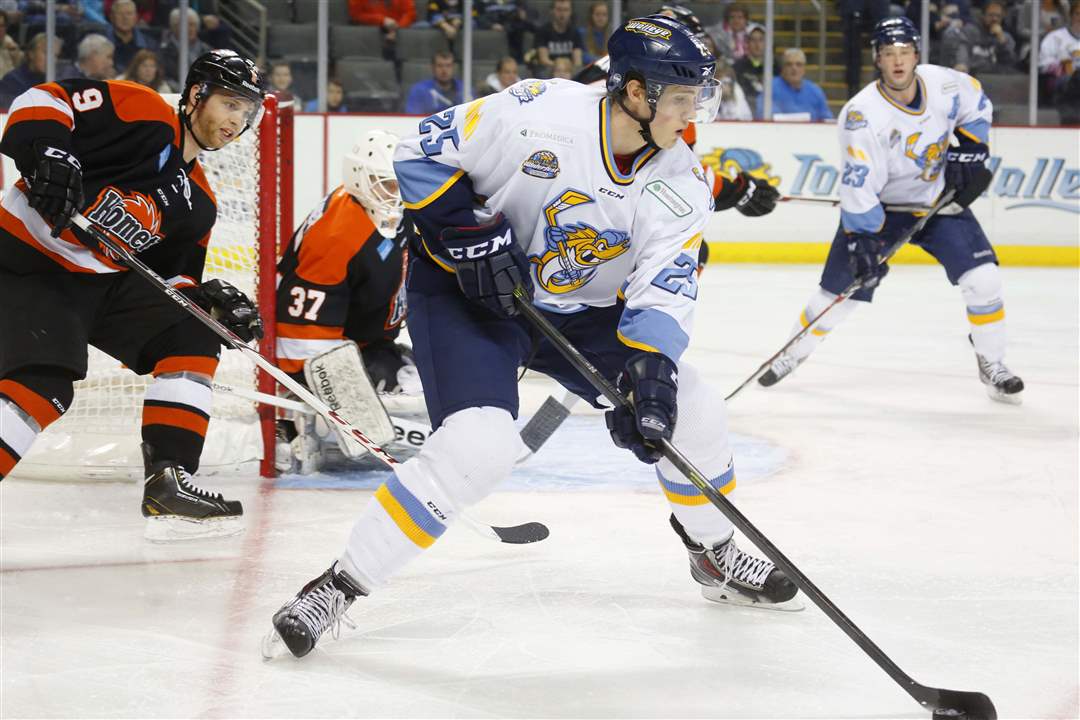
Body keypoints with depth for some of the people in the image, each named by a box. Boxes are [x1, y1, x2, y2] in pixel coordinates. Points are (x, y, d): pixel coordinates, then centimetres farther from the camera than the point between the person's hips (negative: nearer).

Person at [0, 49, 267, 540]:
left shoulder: (197, 202, 16)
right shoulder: (141, 112, -7)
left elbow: (171, 278, 16)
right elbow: (43, 102, -16)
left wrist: (213, 300, -3)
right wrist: (47, 152, -34)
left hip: (106, 280, 9)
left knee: (193, 342, 0)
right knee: (44, 386, -25)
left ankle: (168, 483, -2)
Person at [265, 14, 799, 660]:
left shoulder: (680, 183, -11)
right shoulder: (539, 113, -25)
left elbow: (664, 286, -19)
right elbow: (423, 153, -16)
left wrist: (650, 371, -35)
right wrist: (467, 233, -24)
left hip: (582, 309, 6)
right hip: (466, 293, -6)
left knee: (692, 411, 2)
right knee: (479, 444, -27)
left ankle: (716, 553, 30)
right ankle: (341, 585, -18)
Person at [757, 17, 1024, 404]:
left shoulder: (945, 84, -17)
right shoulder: (862, 114, -28)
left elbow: (977, 105, 7)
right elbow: (858, 186, -28)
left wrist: (970, 151, -3)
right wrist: (863, 242, -30)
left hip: (939, 198, 3)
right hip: (878, 206, -3)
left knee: (982, 277, -13)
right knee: (839, 292, 1)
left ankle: (992, 365, 5)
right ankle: (793, 354, 26)